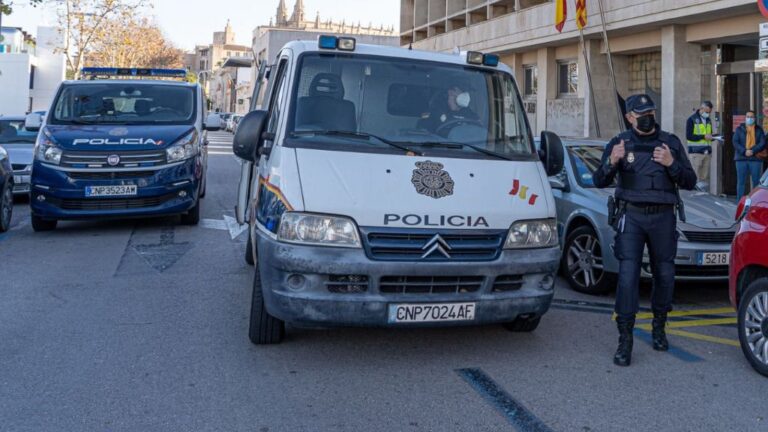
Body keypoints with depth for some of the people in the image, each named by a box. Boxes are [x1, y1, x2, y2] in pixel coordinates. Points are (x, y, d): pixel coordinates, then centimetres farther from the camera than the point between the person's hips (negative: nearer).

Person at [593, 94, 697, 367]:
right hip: (631, 216, -2)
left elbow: (690, 182, 5)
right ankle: (625, 340, -8)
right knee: (627, 275, -11)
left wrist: (671, 164, -13)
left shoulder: (671, 143, 8)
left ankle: (659, 328, 30)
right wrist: (611, 162, -21)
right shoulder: (619, 143, 4)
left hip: (663, 217, 2)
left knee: (664, 275, 8)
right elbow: (600, 182, -1)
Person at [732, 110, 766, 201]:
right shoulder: (739, 129, 10)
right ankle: (740, 202, 3)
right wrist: (744, 151, -16)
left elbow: (763, 143, 0)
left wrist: (753, 151, -16)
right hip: (741, 158, 0)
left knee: (756, 181, 0)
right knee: (741, 181, 0)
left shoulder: (759, 130, 11)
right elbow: (735, 142, -2)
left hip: (755, 158, 0)